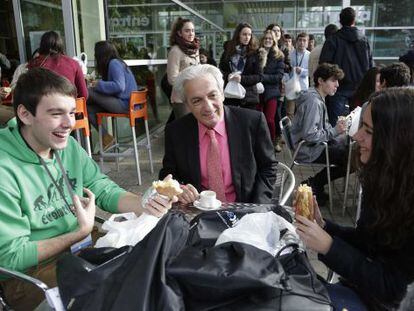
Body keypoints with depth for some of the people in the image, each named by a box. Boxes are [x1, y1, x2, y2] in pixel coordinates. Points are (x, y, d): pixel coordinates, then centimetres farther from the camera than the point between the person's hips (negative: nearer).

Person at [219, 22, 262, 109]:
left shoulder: (254, 53, 2)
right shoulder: (228, 50, 9)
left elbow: (258, 76, -2)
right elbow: (220, 70, 10)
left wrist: (242, 79, -16)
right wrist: (227, 76, -12)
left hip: (248, 96, -1)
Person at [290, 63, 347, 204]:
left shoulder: (318, 98, 13)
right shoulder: (313, 101, -20)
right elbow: (309, 135, -27)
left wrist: (336, 128, 3)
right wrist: (334, 131, -18)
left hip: (316, 145, 10)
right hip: (308, 150, -10)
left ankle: (315, 183, 9)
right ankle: (314, 184, -1)